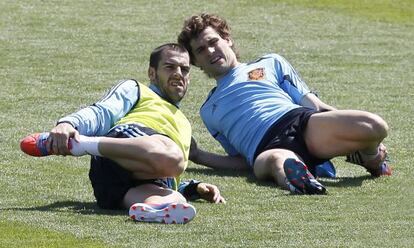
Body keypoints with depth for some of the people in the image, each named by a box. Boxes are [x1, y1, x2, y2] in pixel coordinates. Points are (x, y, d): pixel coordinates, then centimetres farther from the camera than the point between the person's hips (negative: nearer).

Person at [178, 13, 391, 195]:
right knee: (277, 160, -41)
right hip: (265, 148, -1)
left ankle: (368, 158, 2)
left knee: (374, 127, -26)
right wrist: (197, 155, 9)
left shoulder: (270, 64, 31)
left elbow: (316, 106, 20)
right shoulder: (208, 111, 35)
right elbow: (241, 161, 26)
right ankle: (297, 176, -69)